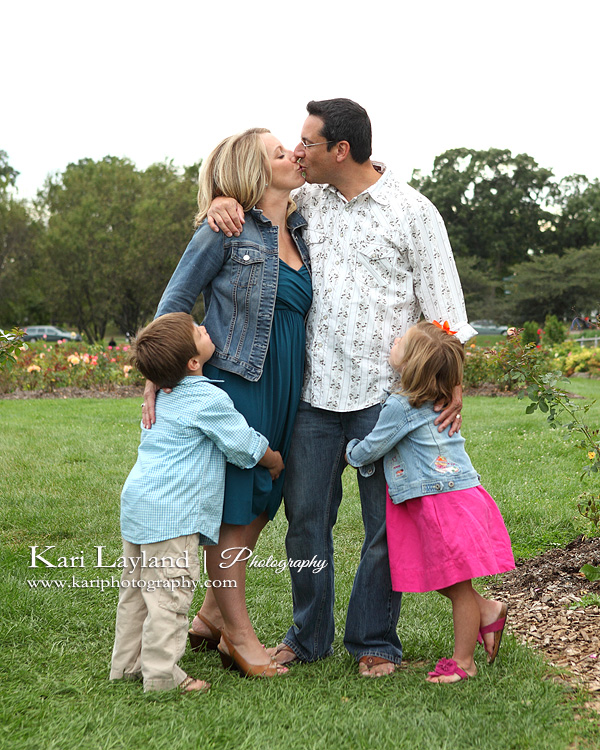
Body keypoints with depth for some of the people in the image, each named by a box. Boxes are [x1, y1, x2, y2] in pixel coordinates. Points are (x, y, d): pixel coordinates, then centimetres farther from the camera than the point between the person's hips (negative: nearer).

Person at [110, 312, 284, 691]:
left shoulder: (166, 396, 13)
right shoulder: (209, 399, -13)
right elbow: (245, 444, -4)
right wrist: (275, 461, 13)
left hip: (138, 502, 10)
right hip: (170, 512, -10)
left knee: (138, 587, 17)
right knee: (169, 593, -4)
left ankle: (127, 664, 27)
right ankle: (162, 675, 0)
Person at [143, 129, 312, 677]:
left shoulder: (299, 232, 12)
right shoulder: (226, 229, -6)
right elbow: (176, 299, -4)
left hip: (284, 389, 7)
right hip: (234, 383, -7)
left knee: (258, 506, 13)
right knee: (232, 508, 1)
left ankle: (212, 615, 28)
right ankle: (239, 633, 12)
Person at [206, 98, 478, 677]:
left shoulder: (414, 212, -1)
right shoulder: (306, 200, 10)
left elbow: (442, 301, -2)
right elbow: (255, 196, 25)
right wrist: (225, 201, 0)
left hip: (384, 394, -4)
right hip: (316, 390, 4)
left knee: (387, 521, 4)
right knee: (305, 516, 8)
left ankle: (374, 641, 20)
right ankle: (308, 636, 25)